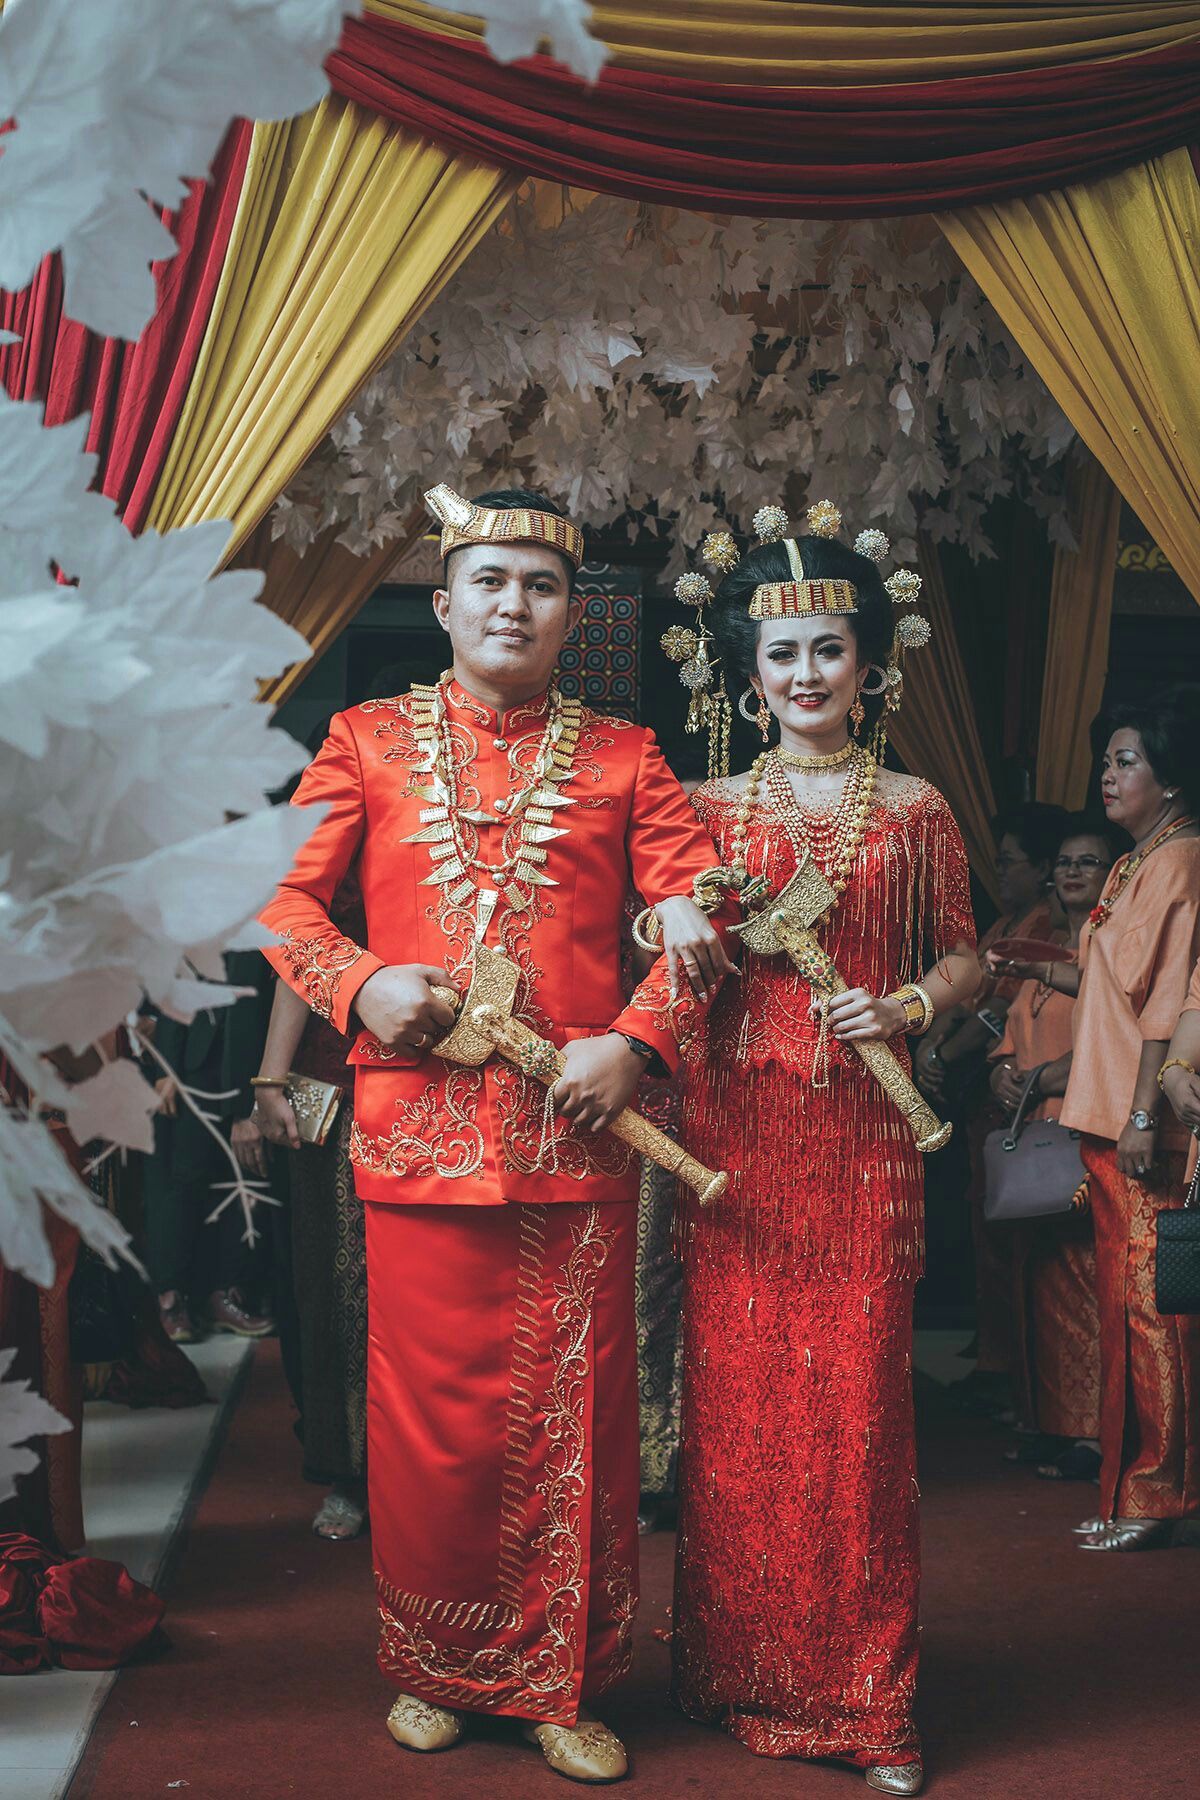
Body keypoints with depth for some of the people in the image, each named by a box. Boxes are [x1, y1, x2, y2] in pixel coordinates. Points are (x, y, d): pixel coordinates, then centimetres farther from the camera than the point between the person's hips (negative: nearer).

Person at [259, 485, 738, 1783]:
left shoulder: (620, 757, 10)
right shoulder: (370, 740, 10)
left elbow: (696, 914, 3)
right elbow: (284, 895, 7)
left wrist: (634, 1041, -11)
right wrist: (359, 984, -11)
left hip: (577, 1127, 1)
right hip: (418, 1125, 0)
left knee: (573, 1411, 4)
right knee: (430, 1408, 5)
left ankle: (560, 1685, 19)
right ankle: (434, 1672, 24)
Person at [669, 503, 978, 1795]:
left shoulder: (913, 810, 7)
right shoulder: (711, 809, 8)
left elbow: (962, 954, 13)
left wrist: (909, 1008, -6)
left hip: (862, 1133, -1)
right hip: (734, 1126, 1)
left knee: (856, 1399, -1)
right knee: (734, 1395, 3)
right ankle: (741, 1670, 19)